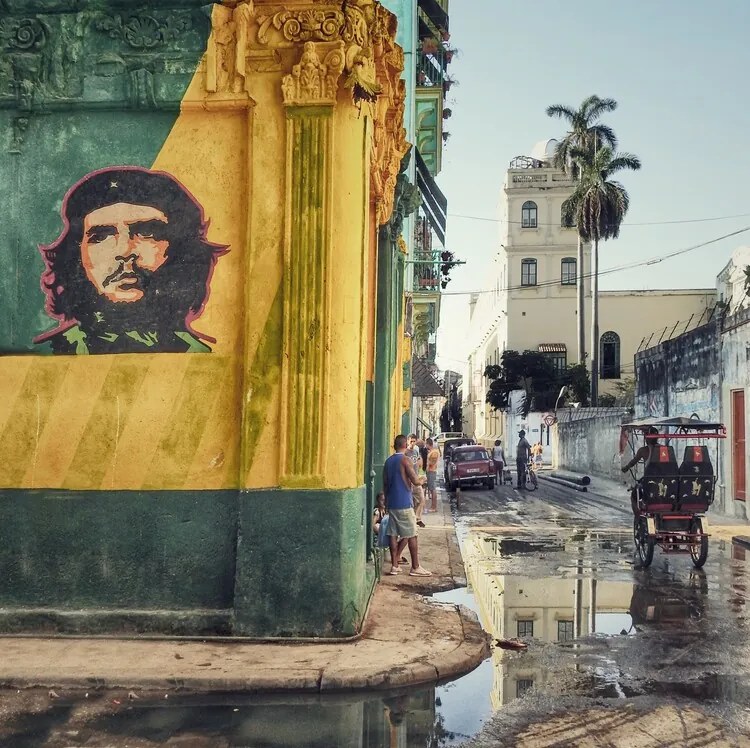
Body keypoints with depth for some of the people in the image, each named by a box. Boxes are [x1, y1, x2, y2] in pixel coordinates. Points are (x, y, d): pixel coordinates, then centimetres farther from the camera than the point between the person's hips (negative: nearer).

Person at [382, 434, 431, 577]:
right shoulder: (405, 460, -11)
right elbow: (415, 481, -17)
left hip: (391, 503, 7)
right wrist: (422, 479, 5)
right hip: (404, 503, -7)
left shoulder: (388, 461, 11)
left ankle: (394, 565, 8)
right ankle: (415, 567, 2)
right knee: (412, 535, -1)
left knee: (393, 534, 7)